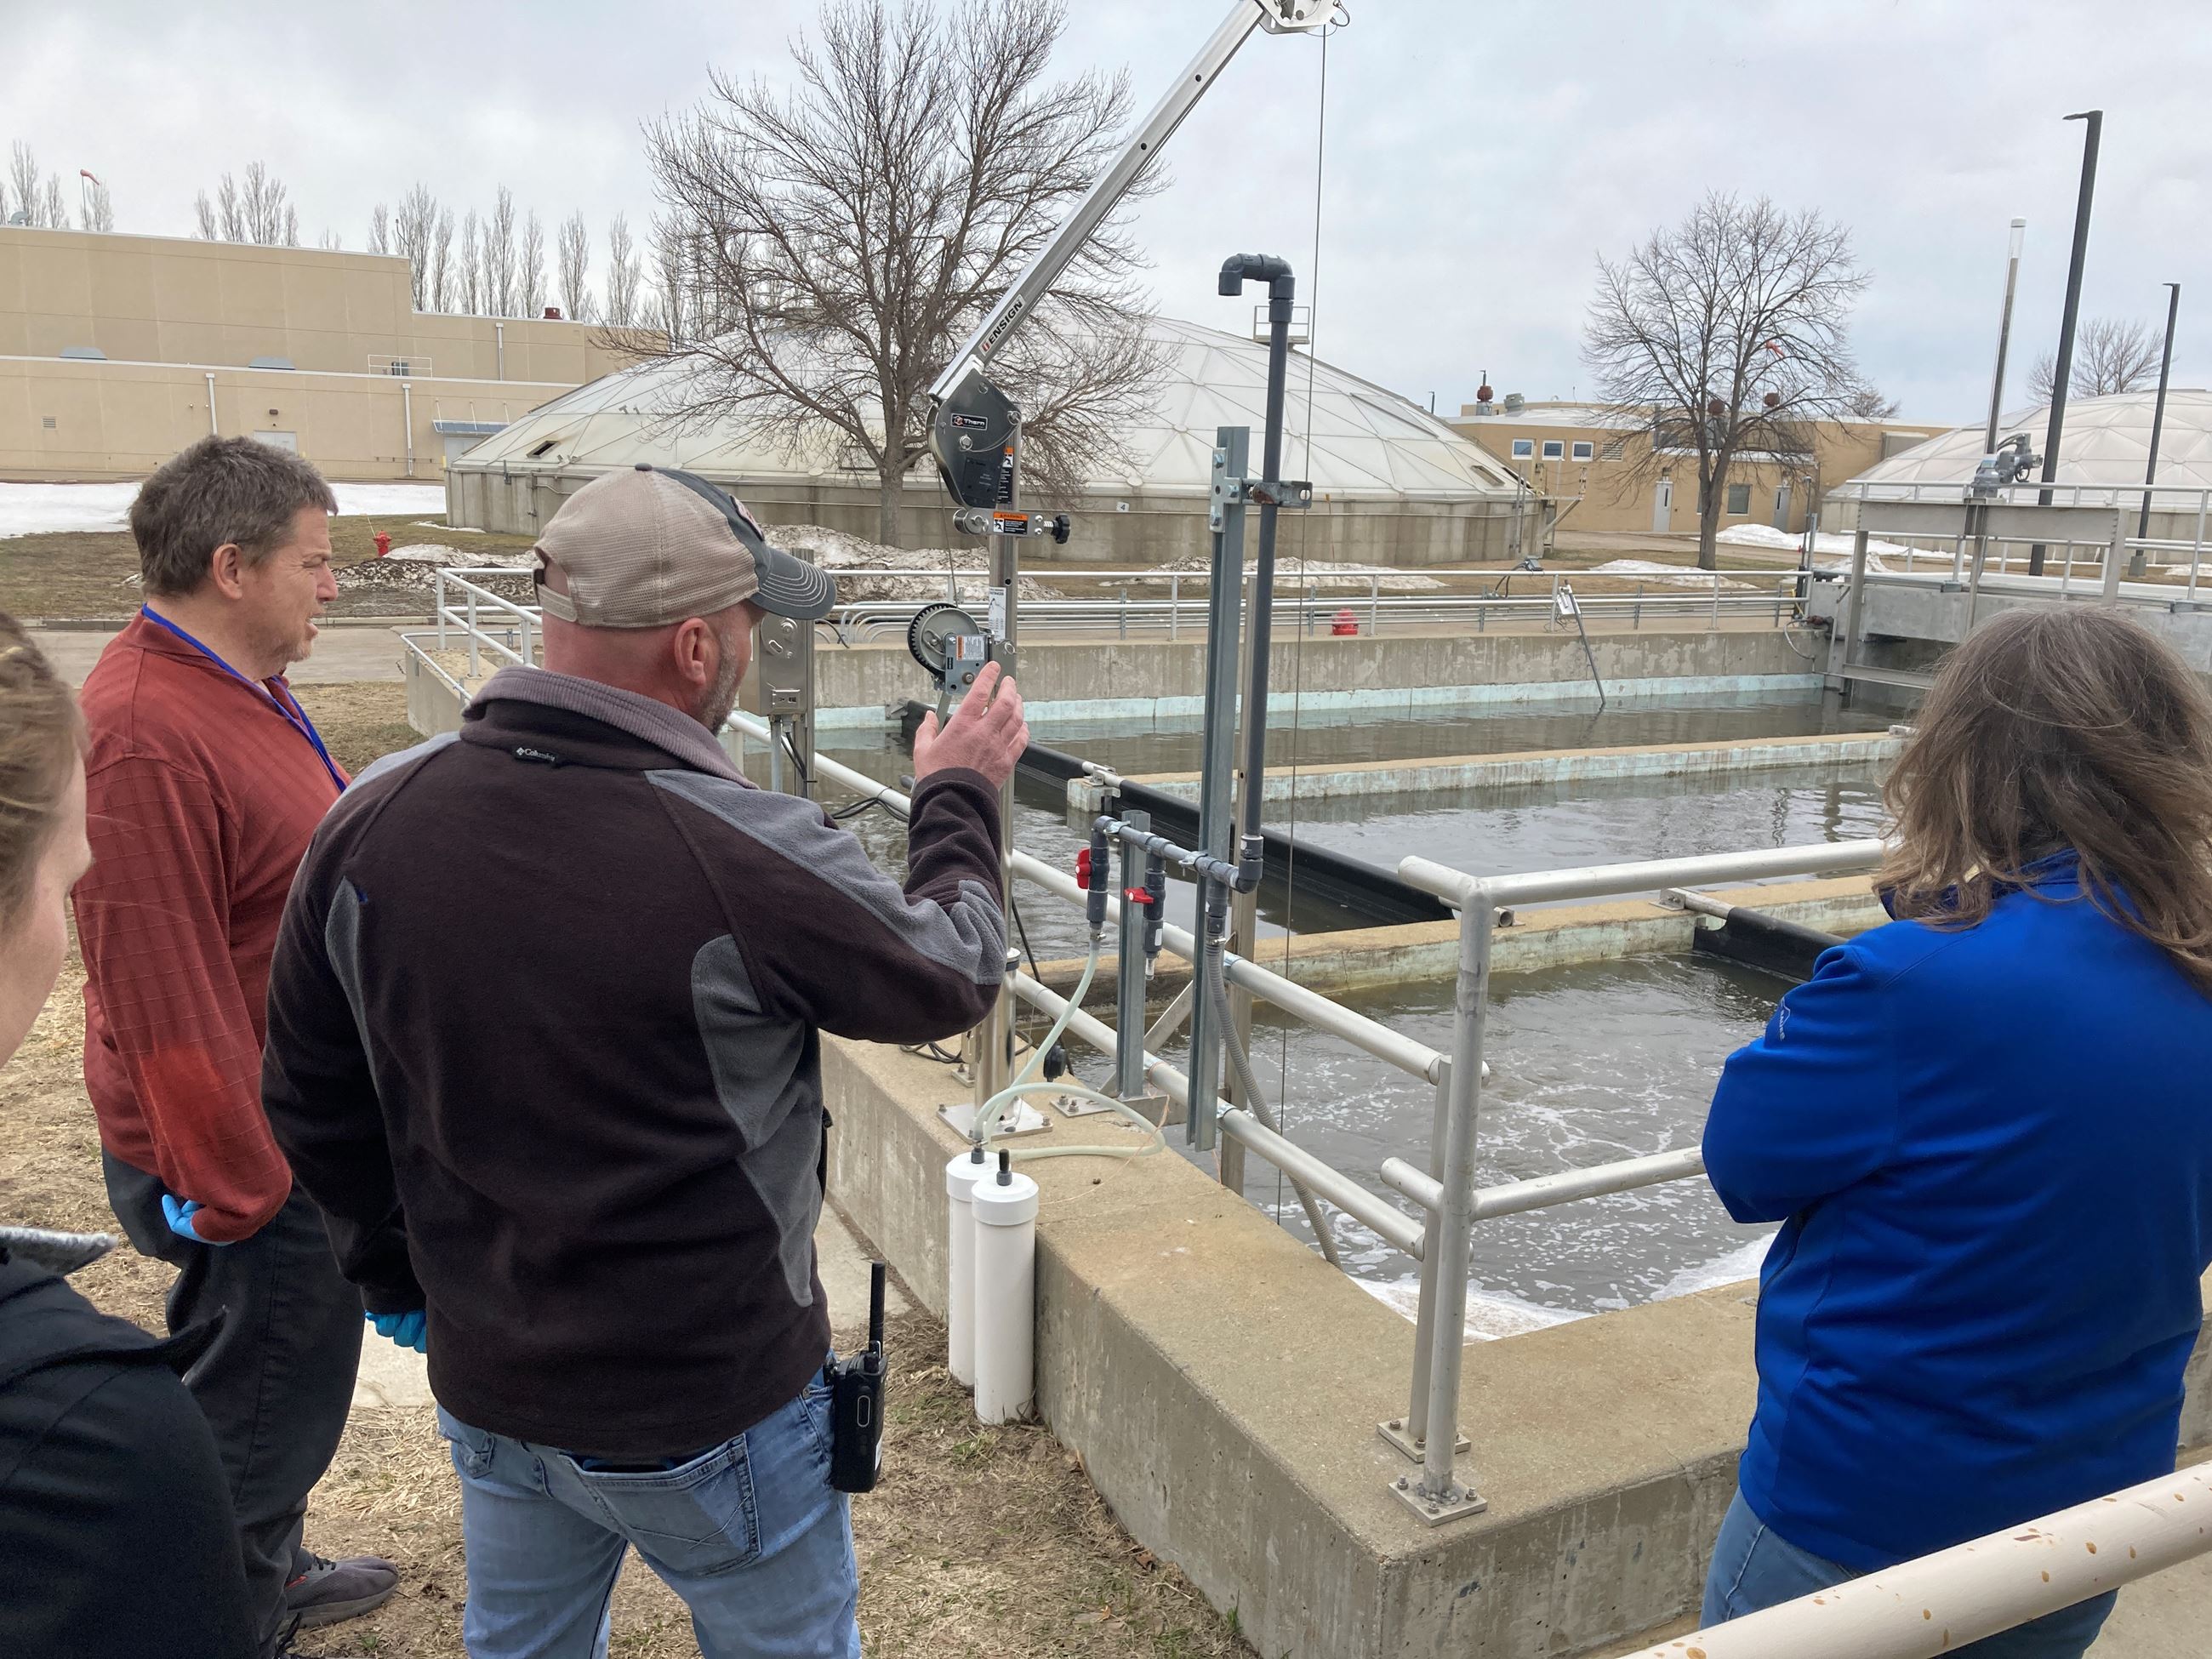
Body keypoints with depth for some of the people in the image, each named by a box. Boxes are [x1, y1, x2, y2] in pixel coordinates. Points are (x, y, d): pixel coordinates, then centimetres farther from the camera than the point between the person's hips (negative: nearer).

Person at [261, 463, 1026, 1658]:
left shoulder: (372, 817, -12)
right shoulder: (751, 856, -29)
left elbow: (310, 1100, 1)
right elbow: (952, 977, -10)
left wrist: (395, 1273, 17)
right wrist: (961, 797, 7)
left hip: (485, 1384, 5)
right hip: (713, 1413, -5)